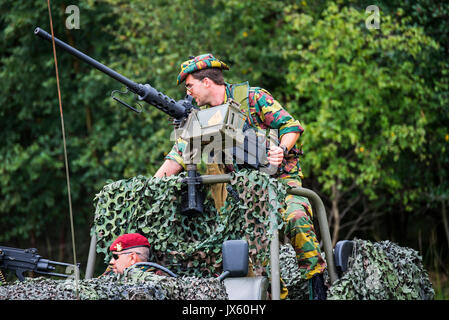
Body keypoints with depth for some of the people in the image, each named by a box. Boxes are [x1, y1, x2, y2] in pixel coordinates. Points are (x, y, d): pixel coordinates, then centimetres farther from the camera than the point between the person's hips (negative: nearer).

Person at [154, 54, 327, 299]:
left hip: (279, 175, -6)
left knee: (296, 217, -29)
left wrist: (281, 150, -28)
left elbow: (290, 125, -8)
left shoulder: (252, 97, -6)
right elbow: (179, 155, 5)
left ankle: (316, 281, -23)